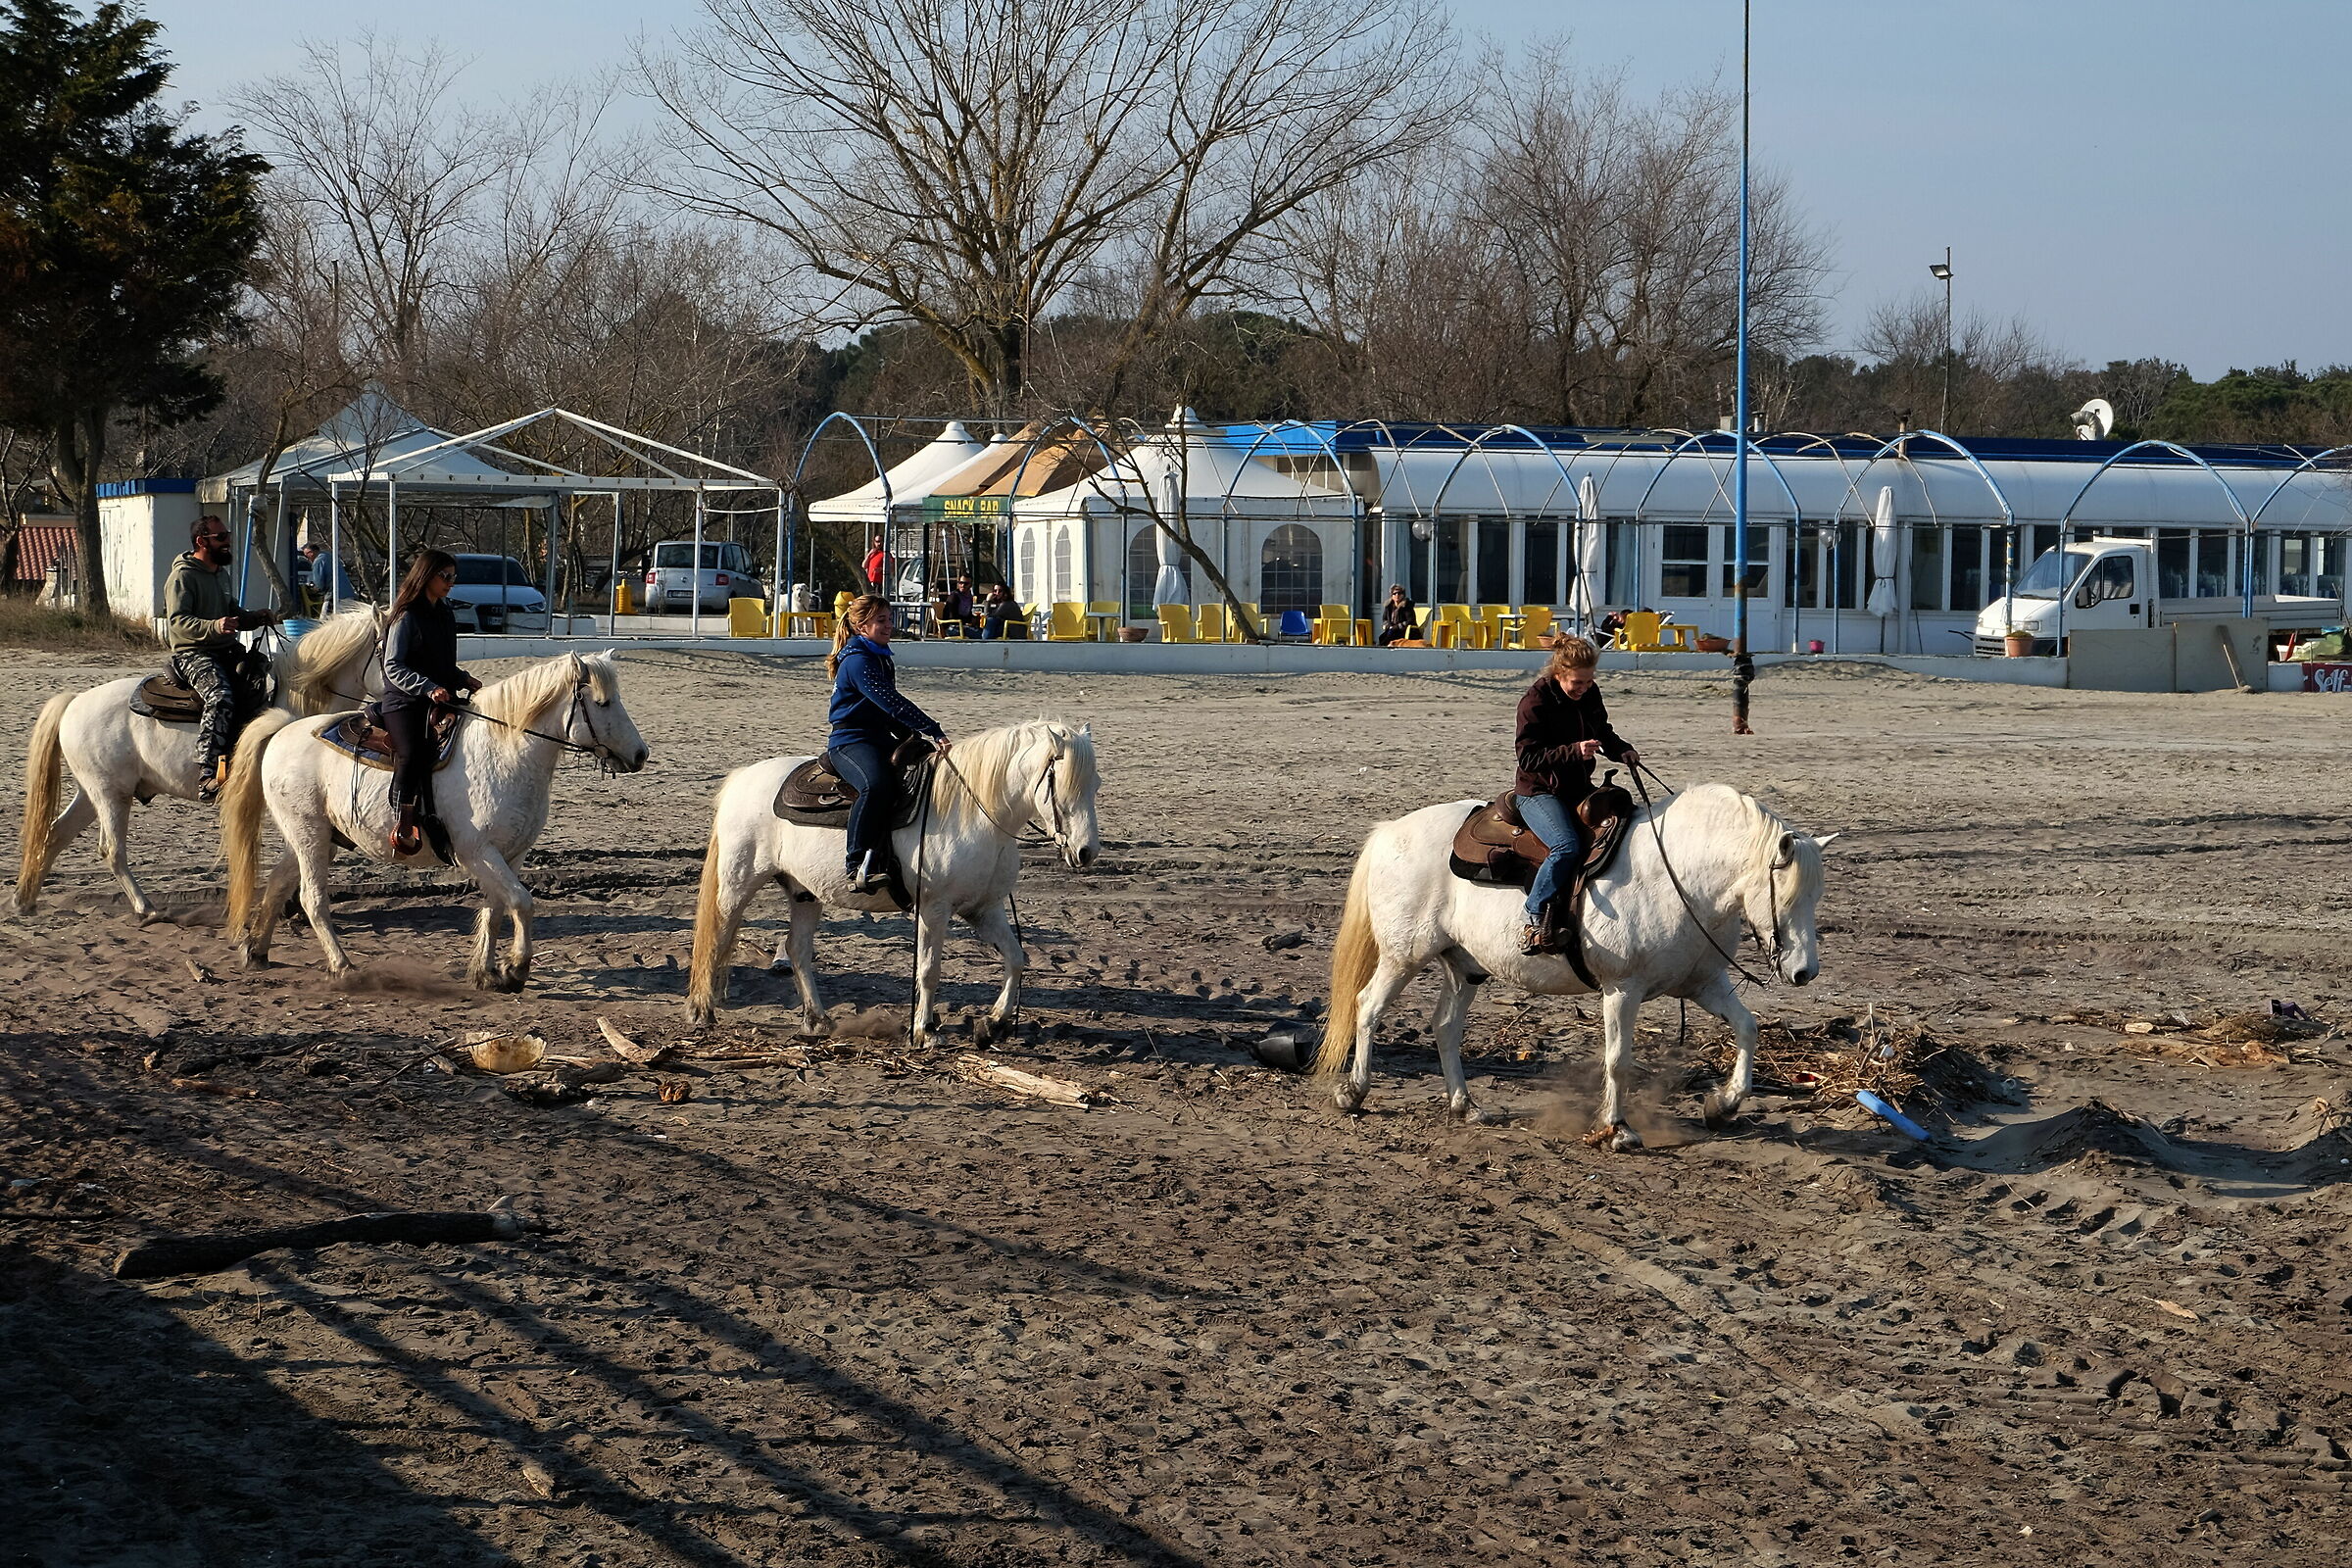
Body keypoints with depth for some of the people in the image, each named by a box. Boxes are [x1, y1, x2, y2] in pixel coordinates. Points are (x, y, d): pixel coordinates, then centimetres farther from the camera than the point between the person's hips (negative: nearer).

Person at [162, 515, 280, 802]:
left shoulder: (221, 574, 21)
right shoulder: (183, 576, -7)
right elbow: (178, 621, -19)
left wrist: (259, 617, 10)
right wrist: (213, 626, -36)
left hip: (226, 650, 9)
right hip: (192, 652, -9)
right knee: (221, 696, -33)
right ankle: (206, 776, -42)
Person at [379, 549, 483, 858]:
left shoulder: (445, 617, 19)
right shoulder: (407, 617, -5)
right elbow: (393, 667, -12)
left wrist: (464, 680, 9)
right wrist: (429, 688, -24)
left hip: (441, 701, 8)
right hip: (403, 702, -8)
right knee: (411, 753, -29)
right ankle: (402, 823, -30)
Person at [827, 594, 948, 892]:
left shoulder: (881, 659, 19)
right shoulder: (857, 661, -12)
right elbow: (891, 703, -23)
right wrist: (934, 731, -27)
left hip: (880, 738, 10)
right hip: (850, 741, -10)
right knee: (878, 784, -37)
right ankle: (857, 864, -35)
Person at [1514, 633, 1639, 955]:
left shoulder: (1590, 696, 4)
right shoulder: (1535, 702, -15)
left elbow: (1603, 733, 20)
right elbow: (1529, 757, -18)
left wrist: (1623, 751, -2)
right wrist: (1574, 751, -29)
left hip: (1578, 789, 8)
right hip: (1538, 792, -8)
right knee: (1568, 847, -31)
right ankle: (1535, 918, -24)